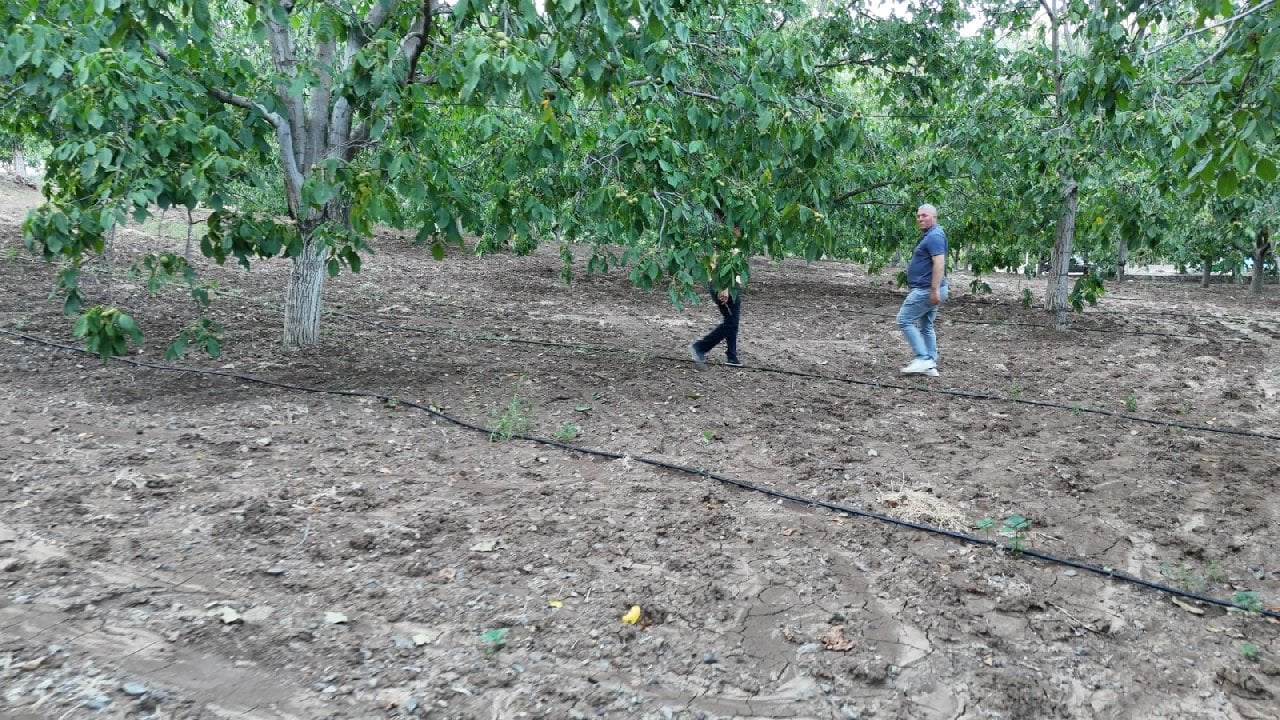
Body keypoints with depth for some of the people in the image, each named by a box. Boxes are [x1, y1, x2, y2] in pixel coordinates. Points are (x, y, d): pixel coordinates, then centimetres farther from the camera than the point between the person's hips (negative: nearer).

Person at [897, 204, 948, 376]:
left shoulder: (934, 236, -16)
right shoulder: (929, 235, 17)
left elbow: (939, 263, -26)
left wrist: (935, 290, -30)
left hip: (926, 290, -11)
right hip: (927, 290, 11)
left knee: (904, 319, -7)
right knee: (925, 326, 13)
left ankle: (923, 359, -7)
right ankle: (930, 366, 16)